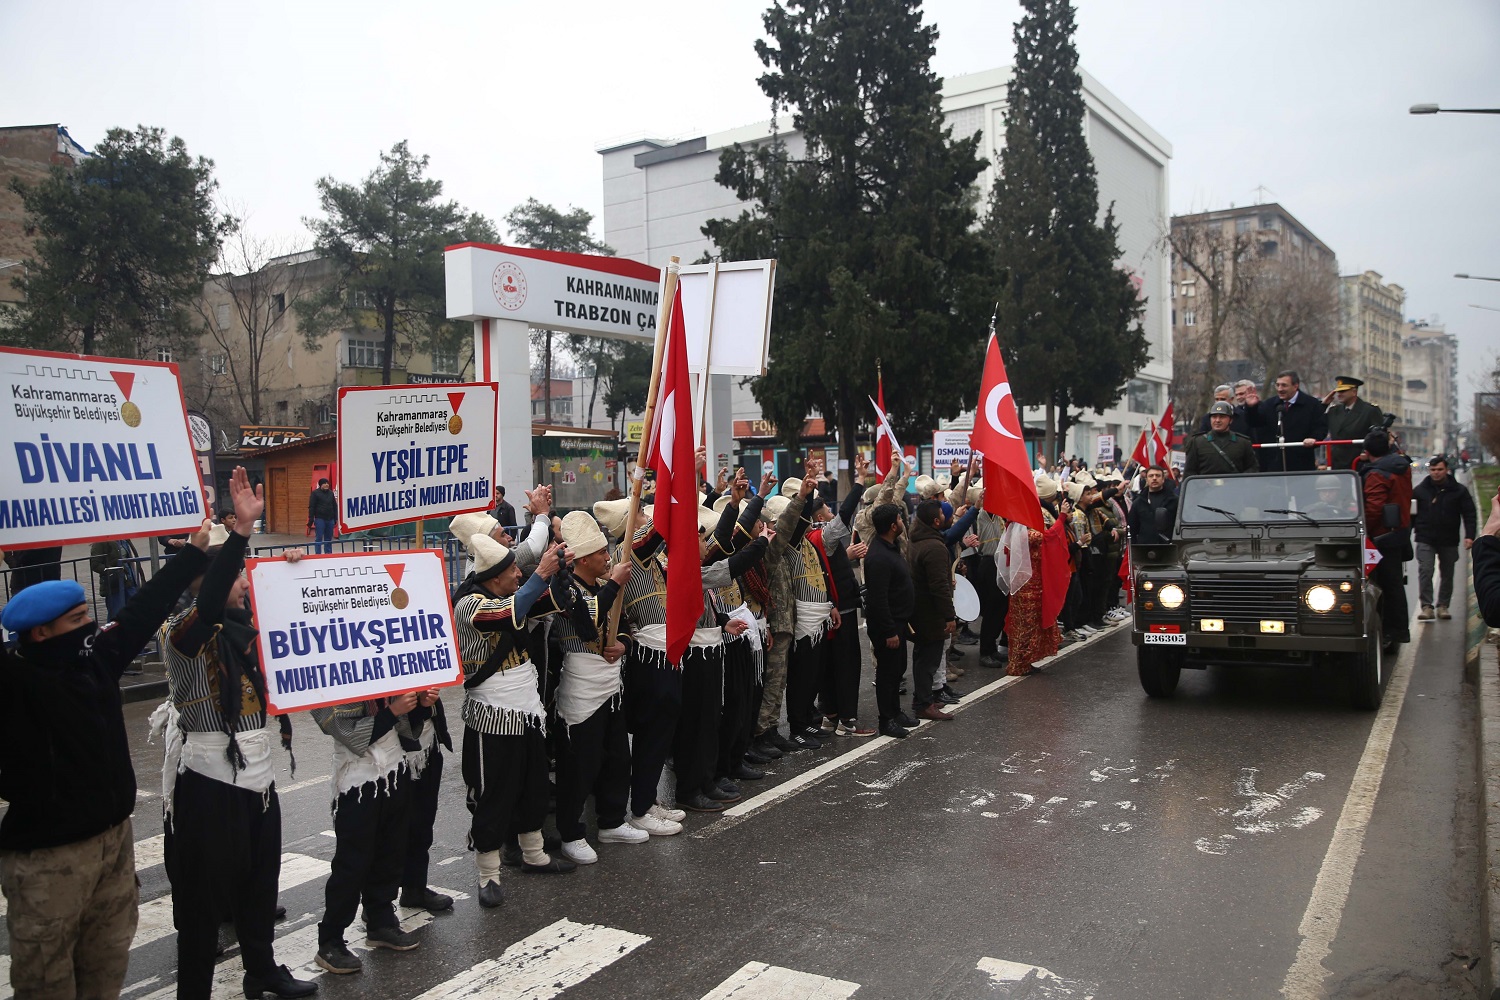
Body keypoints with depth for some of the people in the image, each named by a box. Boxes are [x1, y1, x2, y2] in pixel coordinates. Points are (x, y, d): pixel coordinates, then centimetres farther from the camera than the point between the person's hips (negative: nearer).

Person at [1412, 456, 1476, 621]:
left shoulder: (1459, 491, 2)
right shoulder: (1419, 490, 3)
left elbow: (1470, 515, 2)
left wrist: (1469, 536, -9)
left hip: (1449, 540, 1)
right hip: (1425, 539, -1)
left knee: (1448, 574, 9)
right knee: (1425, 571, -13)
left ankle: (1443, 605, 20)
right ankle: (1426, 606, -13)